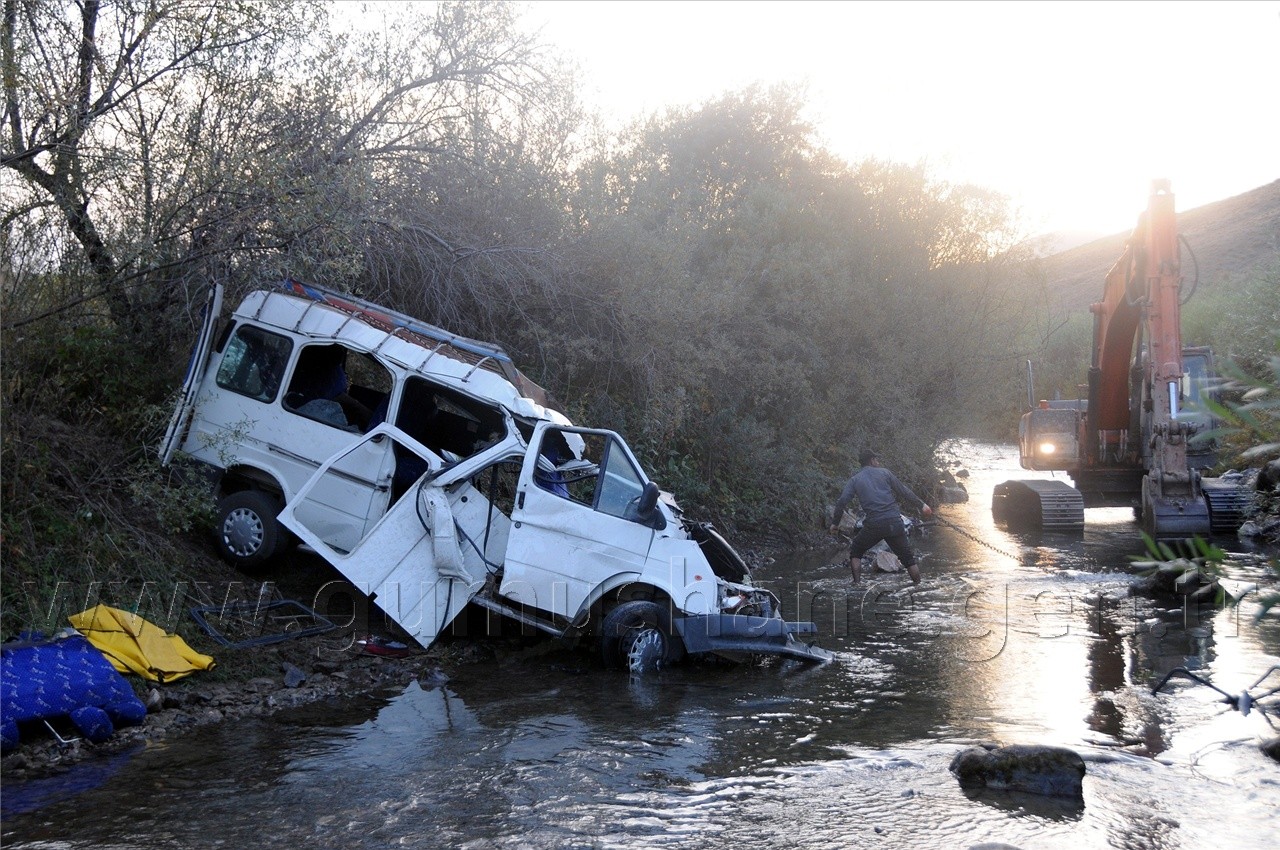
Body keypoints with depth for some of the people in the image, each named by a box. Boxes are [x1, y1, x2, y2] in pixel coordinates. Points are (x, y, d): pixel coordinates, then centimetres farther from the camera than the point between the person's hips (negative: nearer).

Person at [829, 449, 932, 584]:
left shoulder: (855, 480, 9)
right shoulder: (884, 472, 9)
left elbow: (842, 502, -1)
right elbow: (903, 491, 7)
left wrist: (835, 523, 9)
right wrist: (921, 505, 15)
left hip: (873, 526, 0)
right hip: (894, 522, 0)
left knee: (855, 552, 19)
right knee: (907, 557, 13)